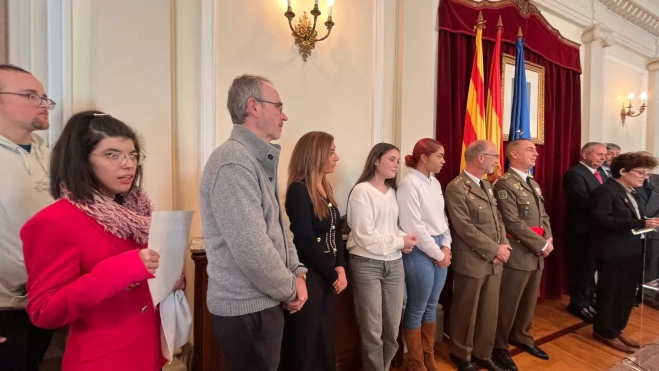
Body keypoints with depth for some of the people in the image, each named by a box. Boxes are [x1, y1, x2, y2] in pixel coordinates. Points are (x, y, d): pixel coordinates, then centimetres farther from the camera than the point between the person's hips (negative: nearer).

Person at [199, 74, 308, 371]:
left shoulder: (259, 161, 10)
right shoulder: (233, 163, -23)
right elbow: (252, 250, -28)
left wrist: (296, 271, 2)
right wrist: (289, 290, -12)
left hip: (262, 303, 9)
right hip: (246, 310, -9)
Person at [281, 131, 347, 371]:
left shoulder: (325, 188, 9)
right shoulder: (298, 190, -16)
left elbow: (336, 232, 10)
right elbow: (305, 241, -19)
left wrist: (340, 267, -3)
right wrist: (333, 275, -10)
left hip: (328, 276, 8)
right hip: (308, 276, -7)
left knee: (326, 337, 19)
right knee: (305, 341, 10)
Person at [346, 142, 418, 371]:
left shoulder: (393, 191, 10)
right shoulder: (362, 191, -11)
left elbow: (395, 226, 13)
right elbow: (366, 236, -16)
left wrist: (404, 240, -7)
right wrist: (399, 242, -11)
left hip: (394, 263, 7)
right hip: (367, 264, -6)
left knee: (392, 329, 15)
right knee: (372, 331, 7)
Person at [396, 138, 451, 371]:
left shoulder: (434, 182, 9)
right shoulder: (409, 184, -16)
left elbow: (442, 217, 13)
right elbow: (414, 228, -18)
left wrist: (446, 246, 0)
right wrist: (438, 254, -11)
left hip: (439, 249, 8)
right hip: (420, 252, -8)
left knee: (431, 306, 19)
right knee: (416, 309, 8)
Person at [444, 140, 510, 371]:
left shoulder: (487, 185, 14)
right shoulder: (456, 187, -15)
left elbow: (498, 219, 14)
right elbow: (465, 228, -20)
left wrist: (503, 246, -2)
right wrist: (494, 250, -15)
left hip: (494, 261, 8)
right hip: (471, 262, -8)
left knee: (489, 311, 16)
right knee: (466, 312, 9)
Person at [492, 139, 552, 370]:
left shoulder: (534, 184, 15)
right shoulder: (505, 184, -15)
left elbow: (543, 215, 18)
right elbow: (513, 223, -20)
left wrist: (548, 239, 1)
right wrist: (542, 245, -12)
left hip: (537, 254, 8)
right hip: (517, 254, -8)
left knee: (529, 301, 19)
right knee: (508, 304, 4)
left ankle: (522, 337, 39)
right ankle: (499, 347, 20)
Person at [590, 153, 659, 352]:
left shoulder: (630, 193, 14)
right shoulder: (605, 191, -16)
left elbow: (631, 219, 19)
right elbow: (600, 218, -26)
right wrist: (641, 223, -26)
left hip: (632, 251, 9)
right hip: (613, 253, -9)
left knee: (627, 295, 17)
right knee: (611, 294, 4)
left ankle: (616, 329, 32)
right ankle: (605, 332, 20)